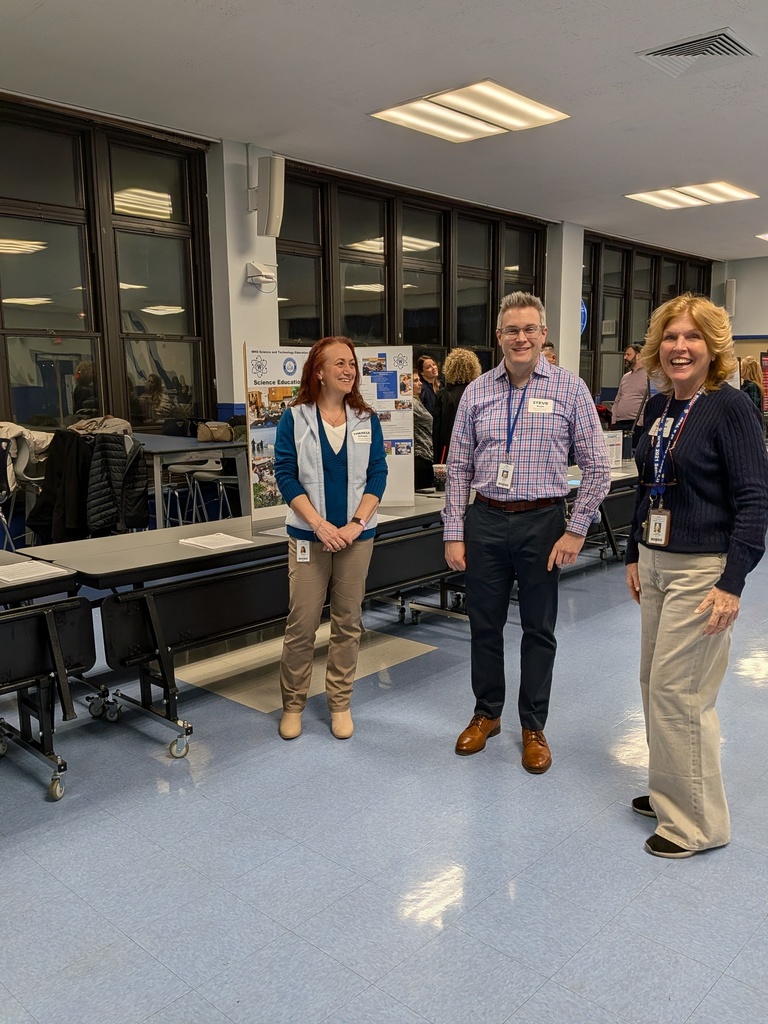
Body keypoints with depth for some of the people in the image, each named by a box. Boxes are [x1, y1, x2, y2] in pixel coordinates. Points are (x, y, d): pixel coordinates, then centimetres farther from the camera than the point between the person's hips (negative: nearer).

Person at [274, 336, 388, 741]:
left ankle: (340, 703, 23)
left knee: (348, 622, 9)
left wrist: (356, 524, -11)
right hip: (308, 534, -2)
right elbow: (286, 475, -5)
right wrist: (319, 524, -15)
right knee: (301, 623, 0)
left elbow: (377, 474, 2)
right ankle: (292, 703, 19)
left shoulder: (366, 420, 5)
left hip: (356, 535, 2)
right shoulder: (295, 418, -2)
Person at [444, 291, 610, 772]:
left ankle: (534, 727, 27)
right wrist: (455, 533, 1)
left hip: (543, 523, -2)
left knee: (539, 629, 10)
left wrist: (576, 530, -9)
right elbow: (459, 468, 6)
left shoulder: (569, 388, -3)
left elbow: (597, 466, -3)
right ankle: (487, 713, 33)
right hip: (485, 521, 2)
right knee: (484, 624, 13)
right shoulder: (477, 393, 4)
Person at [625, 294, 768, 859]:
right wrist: (635, 555, 17)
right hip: (656, 563, 8)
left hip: (702, 570, -7)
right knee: (657, 684, 15)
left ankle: (698, 822, 16)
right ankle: (669, 793, 34)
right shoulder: (659, 405, 9)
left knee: (677, 690, -2)